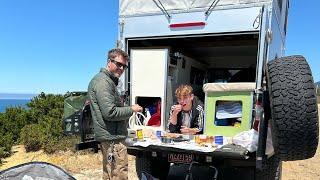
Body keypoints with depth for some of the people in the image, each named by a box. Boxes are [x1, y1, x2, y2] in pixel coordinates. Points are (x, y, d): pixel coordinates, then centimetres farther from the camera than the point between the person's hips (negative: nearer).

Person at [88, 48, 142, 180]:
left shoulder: (109, 81, 19)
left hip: (109, 138, 11)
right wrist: (131, 109, -9)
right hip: (112, 138, -11)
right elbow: (110, 113, -21)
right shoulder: (103, 81, -14)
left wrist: (128, 110, 13)